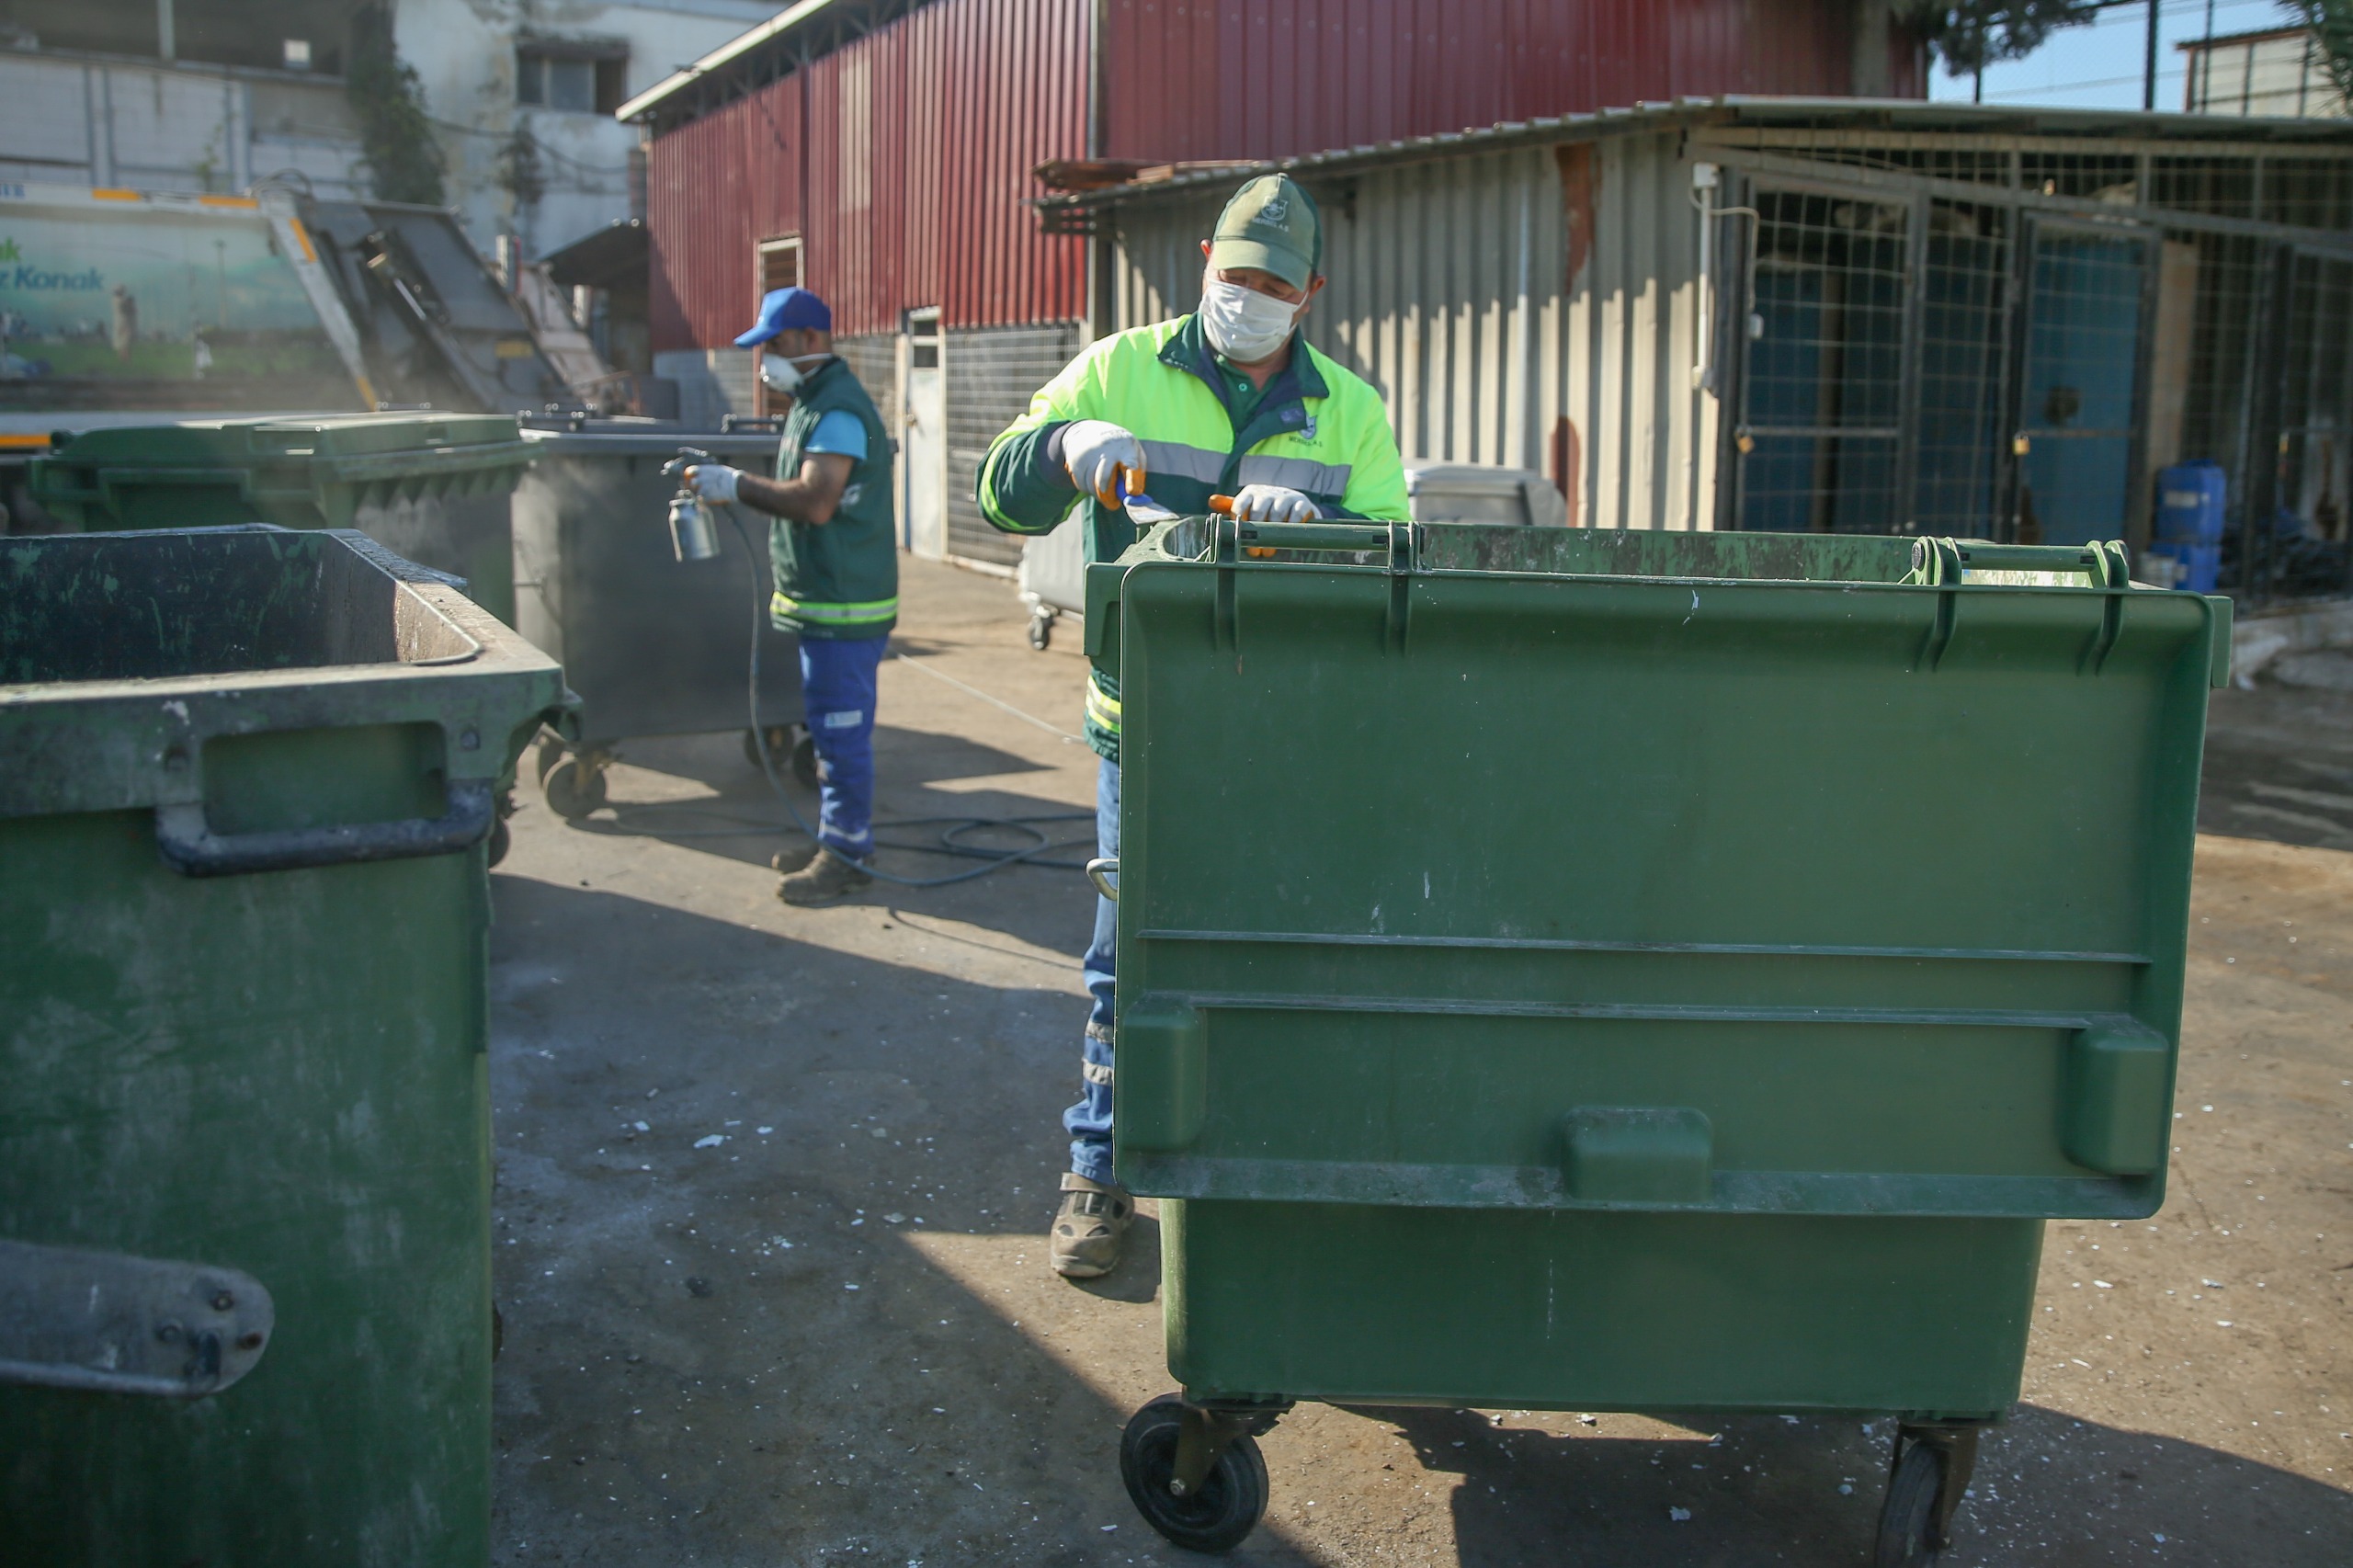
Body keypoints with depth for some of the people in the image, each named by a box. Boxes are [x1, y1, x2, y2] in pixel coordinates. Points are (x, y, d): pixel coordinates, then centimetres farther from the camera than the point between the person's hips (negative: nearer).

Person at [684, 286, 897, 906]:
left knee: (840, 729, -5)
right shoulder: (814, 402, 16)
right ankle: (837, 836, 27)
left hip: (842, 604, -11)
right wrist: (731, 489, 15)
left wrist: (735, 484, -20)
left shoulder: (837, 410, -18)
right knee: (832, 729, 17)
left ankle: (846, 856, 2)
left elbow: (815, 502, -27)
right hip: (822, 599, 11)